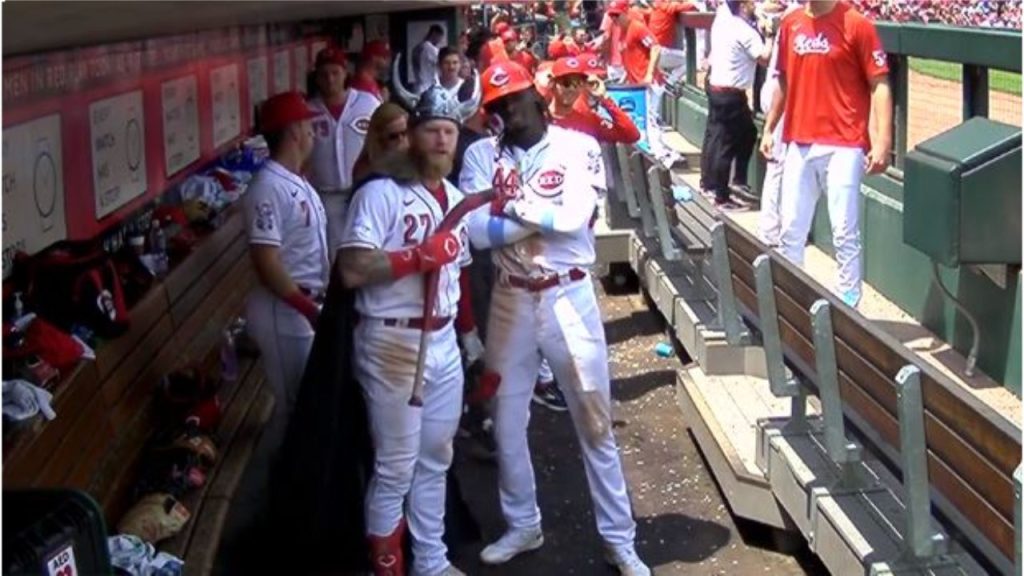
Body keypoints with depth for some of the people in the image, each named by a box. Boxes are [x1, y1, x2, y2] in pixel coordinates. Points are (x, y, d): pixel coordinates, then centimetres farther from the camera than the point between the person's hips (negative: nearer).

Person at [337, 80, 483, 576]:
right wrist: (420, 255, -21)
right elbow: (352, 271, -22)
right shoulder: (380, 193, -14)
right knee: (396, 467, 1)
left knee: (435, 458, 18)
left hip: (444, 342, 8)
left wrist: (469, 330, 20)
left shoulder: (455, 197, 12)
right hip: (393, 344, -8)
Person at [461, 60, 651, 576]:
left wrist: (511, 209, -13)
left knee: (594, 422, 5)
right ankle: (522, 525, 32)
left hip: (568, 298, -3)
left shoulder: (577, 146, -6)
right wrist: (544, 215, -15)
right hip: (510, 300, 3)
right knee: (507, 421, 13)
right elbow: (476, 230, -13)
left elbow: (575, 218, -21)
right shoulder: (481, 155, 1)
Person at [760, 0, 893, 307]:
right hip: (798, 143, 5)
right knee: (791, 229, 10)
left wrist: (882, 142, -17)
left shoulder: (856, 25, -7)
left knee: (845, 232, -4)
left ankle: (847, 304, 8)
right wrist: (769, 128, 18)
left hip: (843, 146, -5)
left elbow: (879, 85, -9)